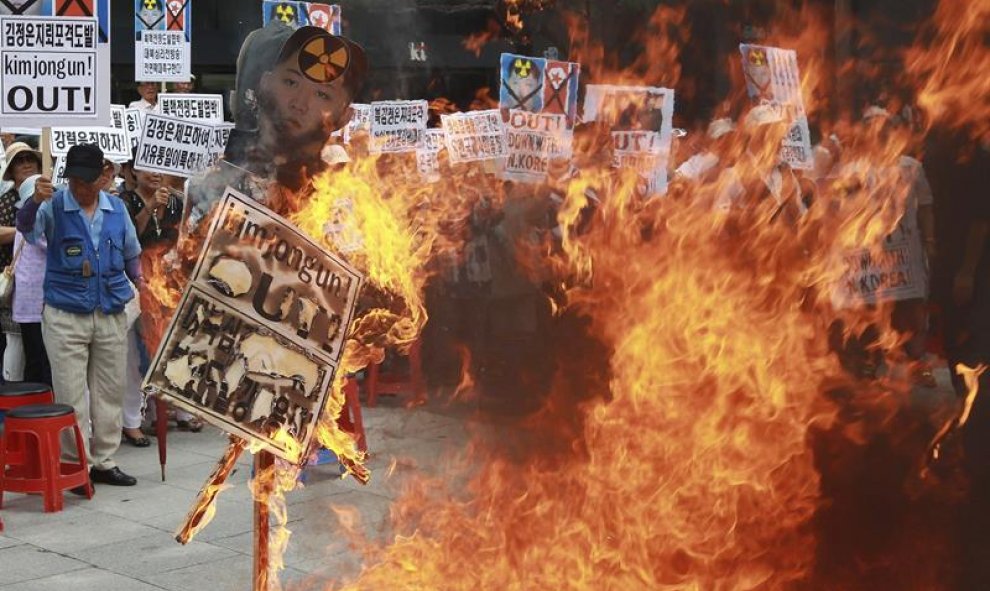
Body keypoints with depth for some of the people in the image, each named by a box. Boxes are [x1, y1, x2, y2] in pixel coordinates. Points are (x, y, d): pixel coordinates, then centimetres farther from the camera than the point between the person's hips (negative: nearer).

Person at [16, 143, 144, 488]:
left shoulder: (117, 209, 7)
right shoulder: (55, 207, -4)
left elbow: (131, 254, 20)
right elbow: (25, 227, -24)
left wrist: (138, 277, 5)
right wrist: (35, 200, -43)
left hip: (111, 315, 4)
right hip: (65, 315, -4)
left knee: (110, 392, 11)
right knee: (71, 397, -1)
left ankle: (104, 462, 22)